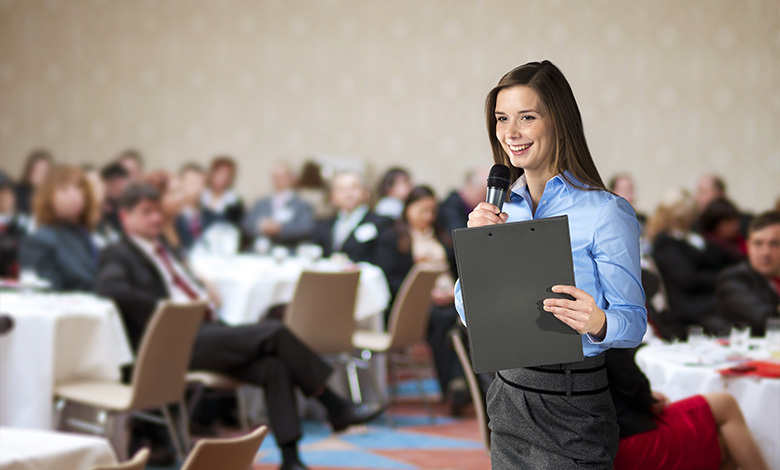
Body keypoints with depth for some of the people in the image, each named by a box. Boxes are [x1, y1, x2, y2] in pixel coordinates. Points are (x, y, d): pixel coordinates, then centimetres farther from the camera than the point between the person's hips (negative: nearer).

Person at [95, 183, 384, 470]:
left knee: (274, 366, -21)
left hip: (203, 330, 8)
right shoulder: (117, 255, 3)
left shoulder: (164, 249, 28)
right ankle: (335, 408, -11)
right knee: (275, 333, -21)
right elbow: (108, 288, -18)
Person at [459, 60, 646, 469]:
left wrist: (597, 323, -33)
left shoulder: (605, 212, -12)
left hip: (572, 404, -6)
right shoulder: (500, 207, 7)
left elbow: (634, 320, -11)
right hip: (508, 395, 6)